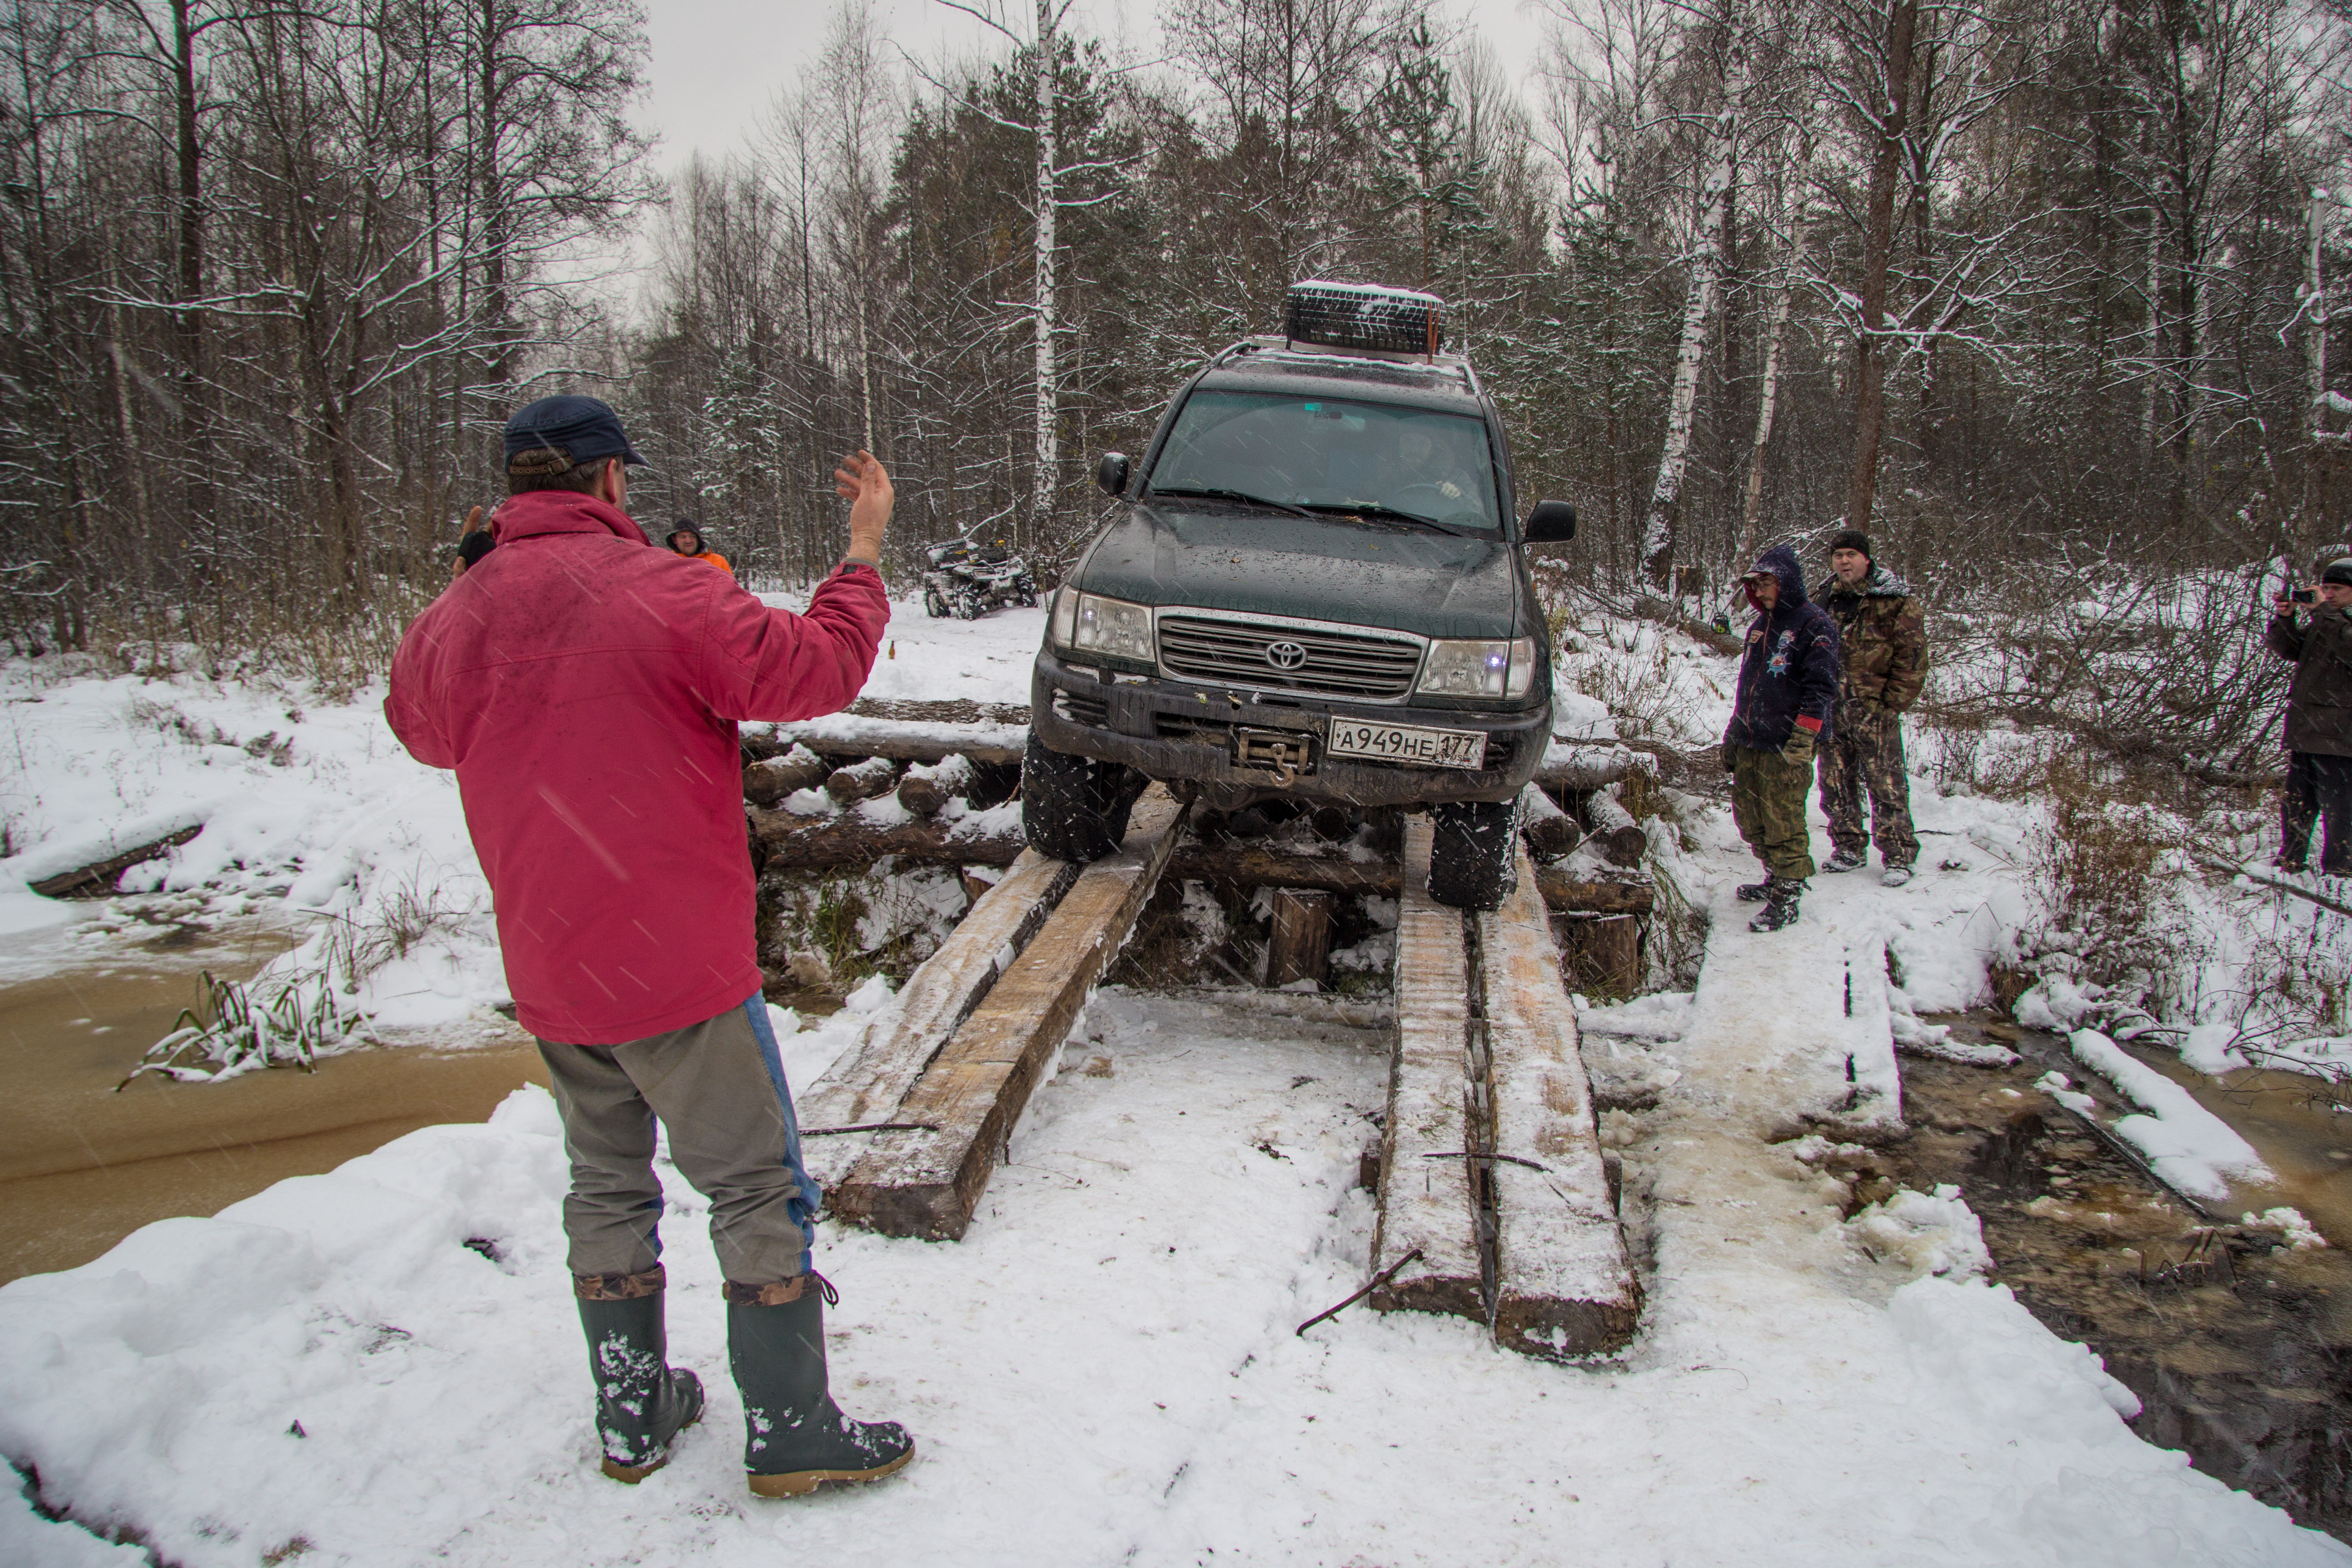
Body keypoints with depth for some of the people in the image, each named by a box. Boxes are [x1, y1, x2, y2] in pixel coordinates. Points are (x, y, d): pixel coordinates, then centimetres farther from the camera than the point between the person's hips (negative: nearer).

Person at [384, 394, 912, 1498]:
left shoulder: (459, 615, 1)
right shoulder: (655, 590, -16)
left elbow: (422, 728, 21)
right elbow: (813, 668, -13)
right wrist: (865, 552, -1)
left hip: (545, 972, 6)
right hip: (676, 962, -6)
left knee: (606, 1182, 20)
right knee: (757, 1188, 5)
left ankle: (631, 1414, 30)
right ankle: (788, 1430, 12)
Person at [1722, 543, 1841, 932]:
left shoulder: (1814, 624, -8)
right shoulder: (1760, 625, 17)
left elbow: (1820, 688, -13)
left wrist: (1802, 742, -19)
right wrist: (1732, 736, 24)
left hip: (1785, 749, -8)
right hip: (1750, 743, 8)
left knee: (1783, 823, -6)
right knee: (1749, 818, 12)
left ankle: (1787, 895, 3)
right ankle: (1776, 878, 27)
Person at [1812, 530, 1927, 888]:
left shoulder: (1892, 602, -5)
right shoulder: (1824, 600, 11)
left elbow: (1912, 655, -7)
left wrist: (1893, 703, -11)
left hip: (1875, 710, -5)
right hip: (1831, 709, 5)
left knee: (1886, 784, -3)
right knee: (1835, 784, 10)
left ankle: (1898, 856, 5)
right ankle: (1849, 848, 23)